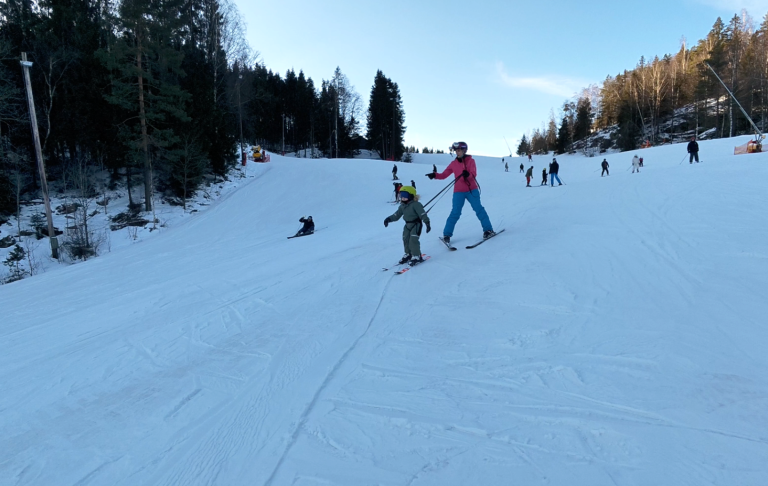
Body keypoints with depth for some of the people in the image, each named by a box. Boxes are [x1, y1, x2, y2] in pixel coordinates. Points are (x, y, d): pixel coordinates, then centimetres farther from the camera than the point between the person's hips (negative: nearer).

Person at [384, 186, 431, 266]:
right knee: (406, 240, 9)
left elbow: (423, 214, -22)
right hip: (407, 225, 8)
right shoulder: (402, 206, 6)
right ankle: (408, 254, 26)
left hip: (416, 224, -8)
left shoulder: (415, 205, -17)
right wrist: (389, 219, -1)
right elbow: (396, 215, 12)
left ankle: (416, 256, -7)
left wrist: (427, 223, -28)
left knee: (413, 240, -16)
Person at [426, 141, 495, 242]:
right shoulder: (453, 163, 5)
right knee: (455, 213, -5)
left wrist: (468, 175, -35)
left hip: (472, 190, -1)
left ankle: (488, 230, 6)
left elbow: (474, 175, -12)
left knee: (479, 209, -4)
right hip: (459, 192, 1)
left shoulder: (471, 161, -1)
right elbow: (444, 175, 6)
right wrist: (434, 175, -13)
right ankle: (447, 234, 2)